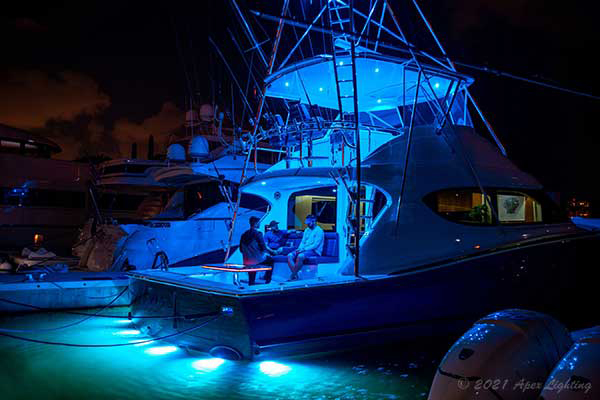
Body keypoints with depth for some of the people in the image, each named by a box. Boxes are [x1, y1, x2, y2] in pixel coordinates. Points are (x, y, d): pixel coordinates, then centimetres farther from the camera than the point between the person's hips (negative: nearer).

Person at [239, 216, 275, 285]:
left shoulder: (244, 234, 6)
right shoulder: (258, 233, -11)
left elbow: (241, 249, 10)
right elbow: (263, 247, -12)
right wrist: (273, 252, 6)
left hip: (246, 262, 5)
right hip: (257, 260, -5)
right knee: (271, 260, 21)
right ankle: (267, 281, 23)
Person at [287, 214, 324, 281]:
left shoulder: (319, 231, -6)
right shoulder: (307, 230, 19)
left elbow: (315, 245, -15)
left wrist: (304, 249, -20)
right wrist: (299, 249, -4)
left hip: (314, 251, -8)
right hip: (304, 250, 8)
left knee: (300, 256, -36)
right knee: (290, 255, -16)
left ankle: (292, 276, -27)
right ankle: (295, 275, -25)